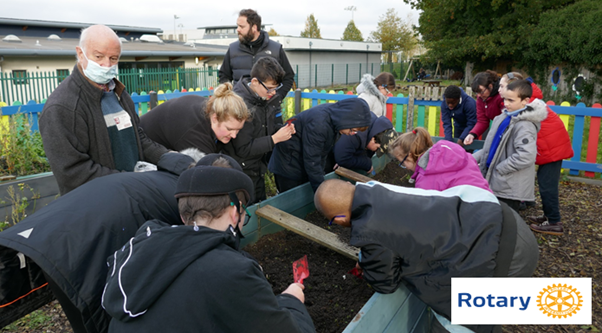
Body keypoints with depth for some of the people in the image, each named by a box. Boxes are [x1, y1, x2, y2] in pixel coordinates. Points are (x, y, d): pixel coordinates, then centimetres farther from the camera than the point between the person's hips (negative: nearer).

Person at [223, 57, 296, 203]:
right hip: (243, 173, -8)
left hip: (257, 169, 8)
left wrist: (282, 129, -7)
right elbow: (243, 149, -27)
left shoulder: (264, 97, -1)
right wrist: (275, 138, -26)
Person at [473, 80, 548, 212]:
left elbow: (526, 156, -28)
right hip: (498, 183, 8)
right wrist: (475, 158, 6)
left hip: (510, 189, -8)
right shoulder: (504, 118, 8)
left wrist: (499, 169, -20)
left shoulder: (525, 125, -18)